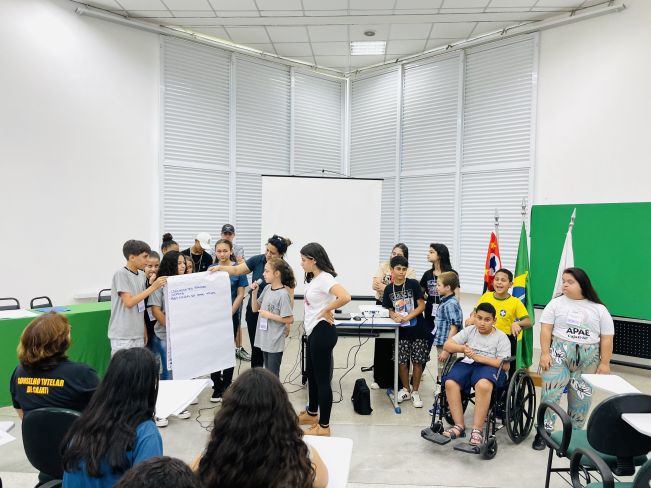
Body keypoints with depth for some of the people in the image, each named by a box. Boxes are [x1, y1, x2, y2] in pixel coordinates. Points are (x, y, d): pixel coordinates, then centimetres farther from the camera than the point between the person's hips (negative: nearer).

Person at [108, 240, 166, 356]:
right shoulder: (121, 274, -11)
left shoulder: (141, 275, 9)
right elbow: (129, 302, -19)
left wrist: (144, 331, 13)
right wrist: (153, 287, -20)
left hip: (138, 334, 6)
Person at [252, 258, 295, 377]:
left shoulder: (283, 294, -18)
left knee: (273, 374, 4)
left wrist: (268, 315, -17)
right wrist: (254, 292, -2)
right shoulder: (267, 288, 3)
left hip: (275, 342, -7)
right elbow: (255, 309, 11)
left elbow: (290, 319, -19)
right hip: (264, 339, 7)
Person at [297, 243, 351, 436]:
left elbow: (345, 297, -33)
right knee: (312, 375, 22)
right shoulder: (314, 278, 11)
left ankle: (324, 426, 12)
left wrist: (326, 311, -20)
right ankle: (312, 413, 40)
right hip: (313, 332, 10)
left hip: (322, 332, -10)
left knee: (322, 378, 0)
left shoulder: (324, 278, -18)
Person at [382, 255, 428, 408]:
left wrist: (407, 317, -18)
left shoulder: (413, 284, -7)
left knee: (417, 361, 4)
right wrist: (395, 316, -13)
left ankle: (415, 392, 20)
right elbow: (390, 310, 9)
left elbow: (421, 306, -8)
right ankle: (405, 390, 27)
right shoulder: (389, 289, 2)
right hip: (400, 331, 3)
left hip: (417, 329, -2)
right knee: (401, 361, 7)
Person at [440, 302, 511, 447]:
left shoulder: (501, 337, 3)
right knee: (450, 382, -27)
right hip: (468, 364, 4)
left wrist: (479, 358, -15)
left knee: (483, 385, -39)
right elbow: (447, 345, 9)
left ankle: (477, 430, -27)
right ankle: (459, 426, -15)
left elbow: (505, 365, -6)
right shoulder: (469, 330, 13)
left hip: (490, 367, -4)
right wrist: (463, 348, -12)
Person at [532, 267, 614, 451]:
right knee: (550, 394, -5)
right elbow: (546, 329, -1)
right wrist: (545, 353, -9)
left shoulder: (599, 309, 5)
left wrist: (604, 363, -2)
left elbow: (606, 338, 4)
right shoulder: (556, 303, 3)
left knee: (581, 399, 8)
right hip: (559, 355, -1)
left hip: (588, 360, 1)